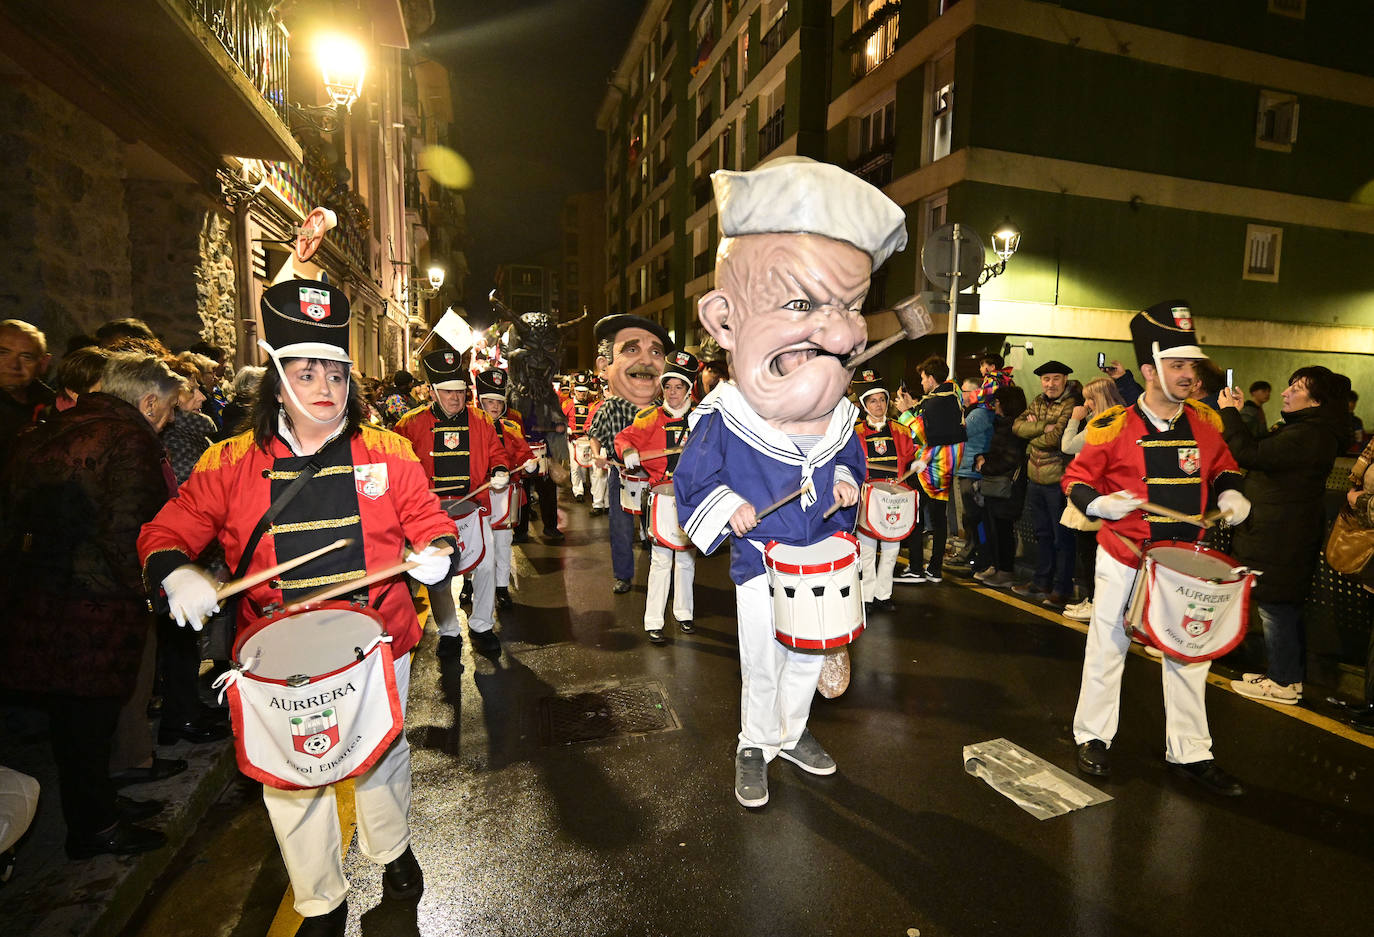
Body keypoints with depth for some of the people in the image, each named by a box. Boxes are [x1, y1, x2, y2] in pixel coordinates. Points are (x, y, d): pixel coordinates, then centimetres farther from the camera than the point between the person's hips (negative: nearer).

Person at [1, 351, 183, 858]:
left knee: (71, 715, 19)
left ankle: (98, 802, 37)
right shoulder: (129, 441, -17)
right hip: (96, 607, -8)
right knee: (89, 716, 6)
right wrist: (152, 592, -12)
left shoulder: (42, 434, 11)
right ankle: (93, 827, 23)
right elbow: (127, 534, -24)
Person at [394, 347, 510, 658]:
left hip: (474, 504, 1)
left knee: (485, 565, 1)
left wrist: (499, 472, -8)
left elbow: (495, 452, 13)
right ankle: (448, 632, 21)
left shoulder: (480, 420, 5)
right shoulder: (413, 423, 1)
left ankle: (481, 626, 21)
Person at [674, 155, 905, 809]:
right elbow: (691, 482, -8)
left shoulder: (841, 421, -8)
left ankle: (791, 733, 44)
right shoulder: (720, 423, -21)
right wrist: (724, 506, -23)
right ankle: (755, 746, 35)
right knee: (761, 666, 11)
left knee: (808, 659, 20)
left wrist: (846, 484, -7)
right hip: (759, 565, -4)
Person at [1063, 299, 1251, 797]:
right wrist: (1099, 503, -24)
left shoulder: (1205, 422, 2)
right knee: (1107, 648, 7)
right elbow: (1076, 478, -5)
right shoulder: (1114, 427, -12)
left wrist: (1230, 494, -1)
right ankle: (1092, 737, 24)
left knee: (1190, 655, 12)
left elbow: (1224, 467, 18)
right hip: (1124, 559, -4)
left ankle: (1191, 753, 27)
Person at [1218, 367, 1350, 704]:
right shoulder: (1309, 429, 12)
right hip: (1285, 536, 11)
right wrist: (1237, 414, 9)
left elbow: (1251, 455, -26)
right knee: (1286, 610, 19)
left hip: (1279, 540, -11)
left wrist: (1230, 412, -16)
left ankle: (1282, 683, 14)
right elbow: (1263, 453, 15)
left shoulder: (1307, 435, -22)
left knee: (1275, 609, 1)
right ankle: (1292, 674, 31)